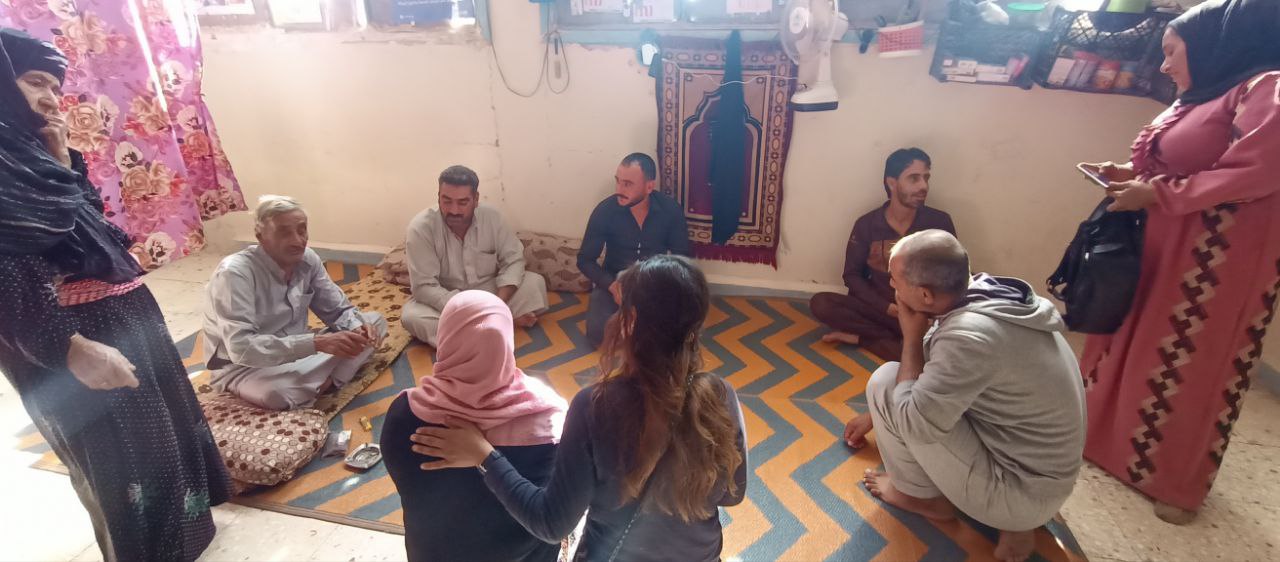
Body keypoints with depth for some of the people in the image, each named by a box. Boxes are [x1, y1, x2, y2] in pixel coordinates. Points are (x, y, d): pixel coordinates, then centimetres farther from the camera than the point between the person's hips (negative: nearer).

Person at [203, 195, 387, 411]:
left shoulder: (308, 259, -7)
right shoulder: (234, 273, -26)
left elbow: (338, 309, 1)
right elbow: (241, 348, -34)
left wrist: (357, 327, -23)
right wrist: (317, 343, -40)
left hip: (297, 353, 6)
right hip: (243, 367, -6)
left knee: (374, 322, -3)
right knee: (276, 390, -41)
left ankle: (324, 381, -17)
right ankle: (324, 379, -10)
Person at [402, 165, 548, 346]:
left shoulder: (491, 217, -15)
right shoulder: (421, 227, -23)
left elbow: (513, 260, -12)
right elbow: (424, 287, -25)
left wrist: (499, 303, -30)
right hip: (446, 300, -2)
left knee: (535, 282, -18)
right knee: (411, 316, -32)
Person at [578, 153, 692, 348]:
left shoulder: (671, 210, -12)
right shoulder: (605, 210, -14)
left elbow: (683, 257, -3)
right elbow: (585, 260, -7)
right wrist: (612, 285, -24)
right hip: (614, 280, 0)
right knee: (598, 334, -24)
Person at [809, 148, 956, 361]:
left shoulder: (940, 222, -1)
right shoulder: (866, 224, -2)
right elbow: (852, 275, 1)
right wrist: (886, 306, -13)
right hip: (879, 308, 1)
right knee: (821, 303, -23)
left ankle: (860, 338, -17)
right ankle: (898, 339, -18)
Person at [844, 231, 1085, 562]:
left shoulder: (970, 336, -32)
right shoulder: (987, 292, -3)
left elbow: (911, 423, -24)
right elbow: (926, 370, 12)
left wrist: (911, 337, -14)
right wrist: (875, 417, 23)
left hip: (1022, 494, -9)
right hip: (1040, 476, 9)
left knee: (886, 382, -14)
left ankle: (920, 495, 11)